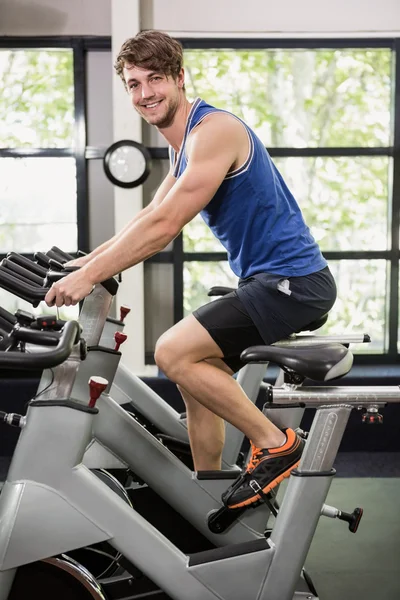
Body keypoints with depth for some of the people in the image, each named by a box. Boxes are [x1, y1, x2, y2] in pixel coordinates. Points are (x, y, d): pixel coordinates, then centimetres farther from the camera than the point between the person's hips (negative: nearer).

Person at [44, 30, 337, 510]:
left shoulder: (214, 130, -16)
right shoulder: (183, 142, 15)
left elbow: (164, 226, -22)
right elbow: (150, 216, 22)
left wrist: (89, 276, -19)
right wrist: (84, 263, 17)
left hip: (293, 281, -10)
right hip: (267, 280, 10)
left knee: (173, 353, -16)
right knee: (197, 376, 13)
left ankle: (276, 445, -6)